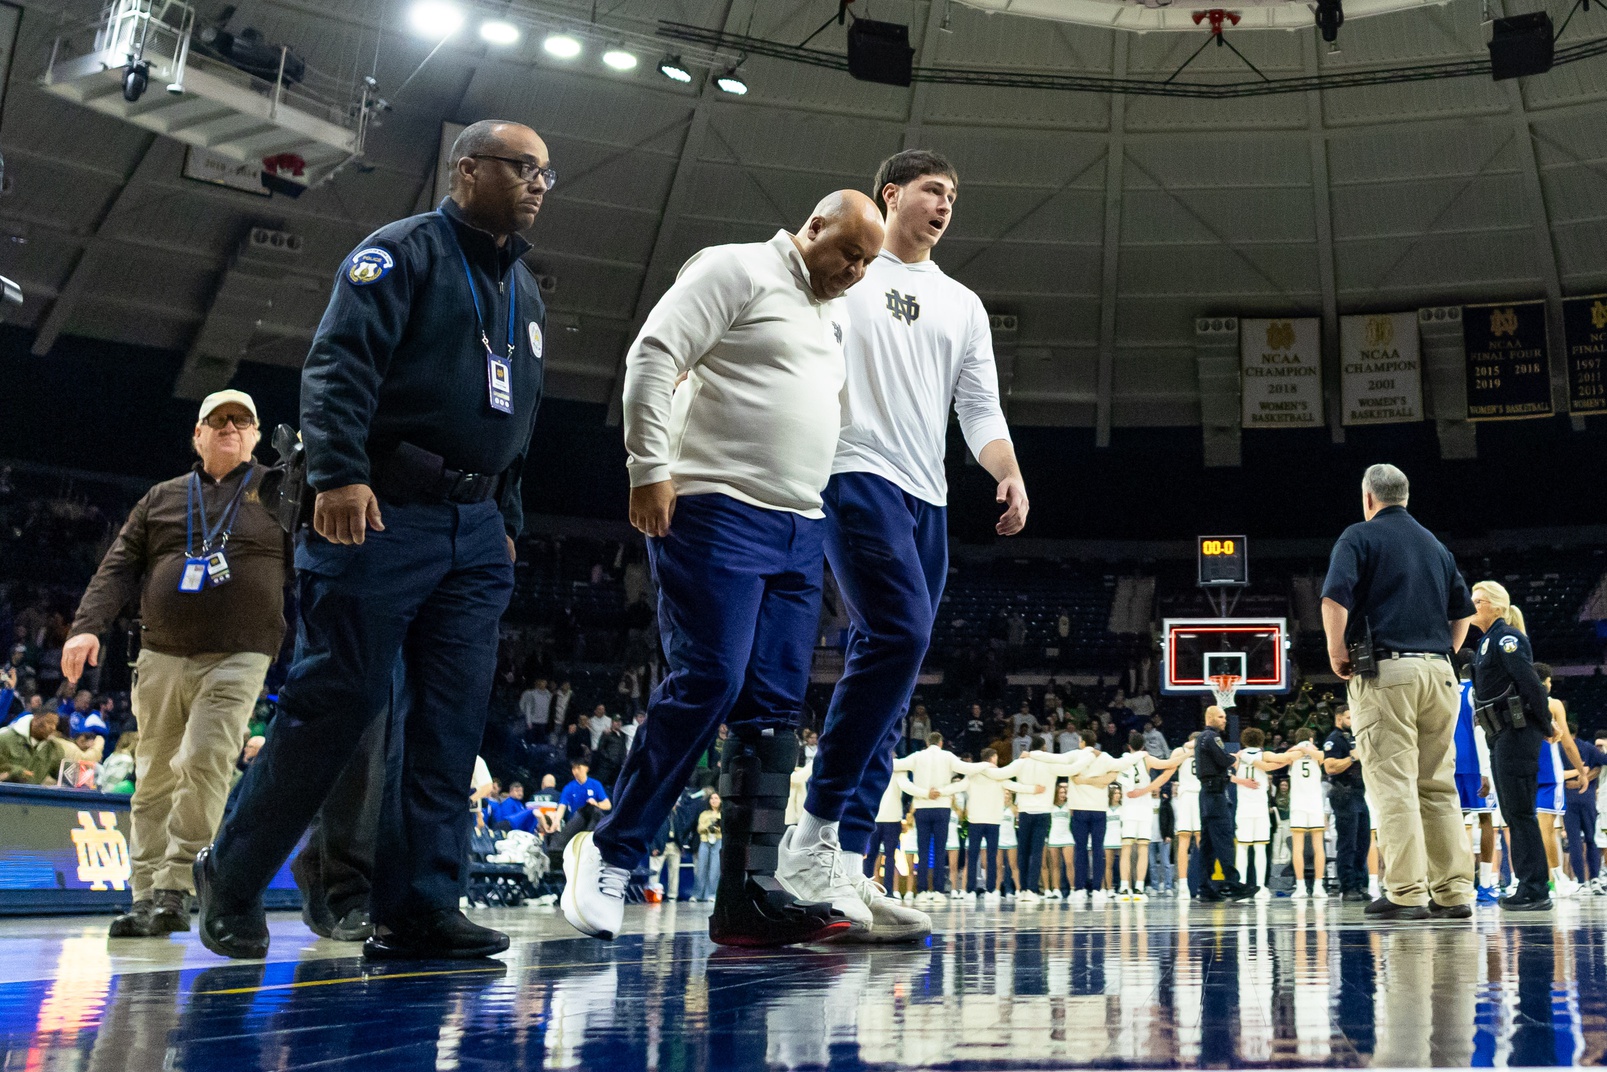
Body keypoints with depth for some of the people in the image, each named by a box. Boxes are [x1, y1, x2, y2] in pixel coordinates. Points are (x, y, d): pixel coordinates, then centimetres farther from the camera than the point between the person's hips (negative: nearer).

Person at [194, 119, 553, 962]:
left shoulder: (525, 292, 23)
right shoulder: (402, 252, 0)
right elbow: (339, 362, -14)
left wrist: (505, 520, 21)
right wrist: (338, 472, -26)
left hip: (475, 535, 7)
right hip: (381, 515, -7)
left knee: (451, 721, 0)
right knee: (334, 702, -6)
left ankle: (418, 909, 2)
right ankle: (231, 880, 10)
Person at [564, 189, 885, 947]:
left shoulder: (836, 320, 23)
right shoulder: (739, 271, -1)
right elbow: (654, 354, -10)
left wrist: (821, 515, 23)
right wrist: (650, 468, -17)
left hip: (800, 531, 8)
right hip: (718, 514, -8)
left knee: (773, 707, 2)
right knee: (707, 684, -14)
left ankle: (746, 897, 3)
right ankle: (610, 856, -1)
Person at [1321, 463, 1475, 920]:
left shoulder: (1360, 537, 1)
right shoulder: (1435, 544, 20)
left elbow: (1335, 596, -14)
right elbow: (1463, 611, 20)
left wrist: (1336, 652, -5)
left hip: (1384, 671, -6)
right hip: (1439, 672, 6)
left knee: (1394, 784, -7)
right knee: (1439, 785, 10)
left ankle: (1407, 893, -10)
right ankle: (1454, 892, 10)